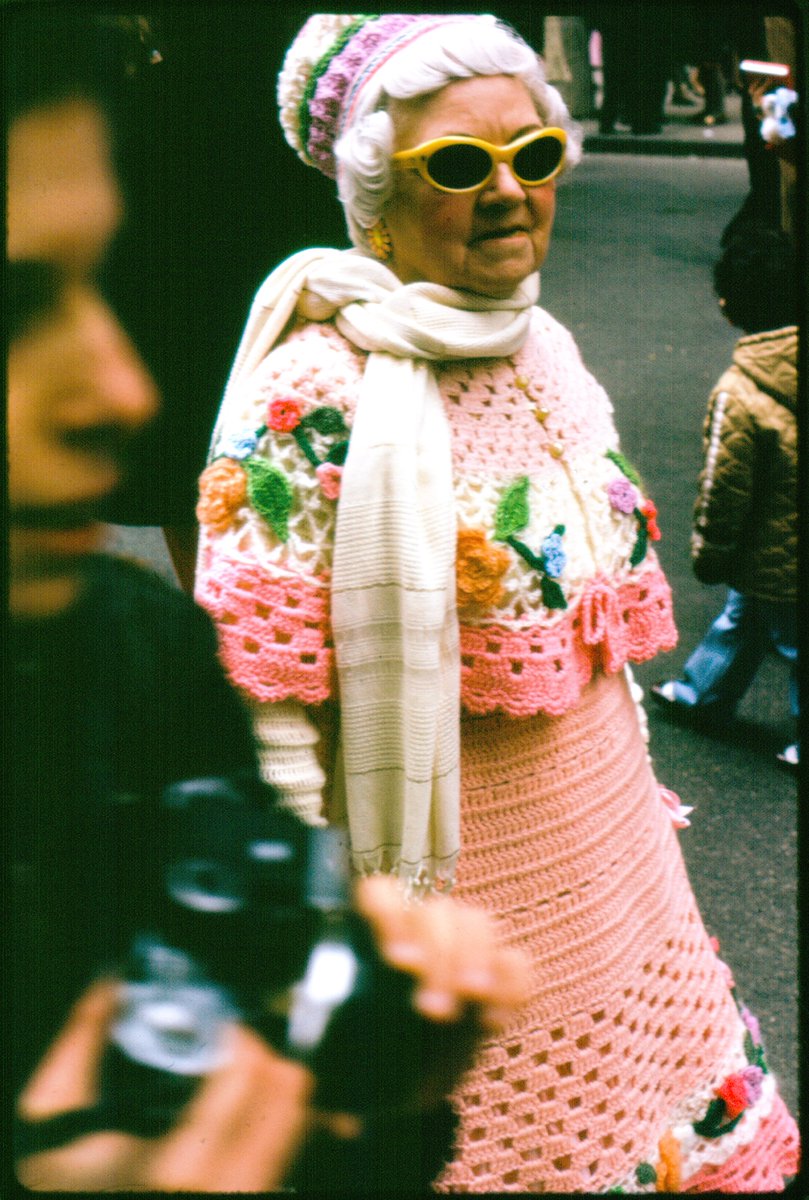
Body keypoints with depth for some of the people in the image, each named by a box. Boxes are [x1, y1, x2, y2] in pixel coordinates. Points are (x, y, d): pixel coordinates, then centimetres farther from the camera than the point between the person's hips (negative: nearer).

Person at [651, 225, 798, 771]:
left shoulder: (738, 395, -28)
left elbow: (724, 491, -19)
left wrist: (710, 556, -3)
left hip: (775, 561, -7)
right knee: (739, 618, 26)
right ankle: (702, 695, 47)